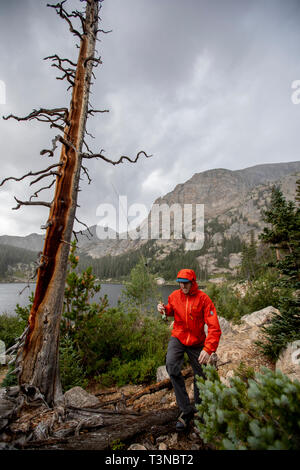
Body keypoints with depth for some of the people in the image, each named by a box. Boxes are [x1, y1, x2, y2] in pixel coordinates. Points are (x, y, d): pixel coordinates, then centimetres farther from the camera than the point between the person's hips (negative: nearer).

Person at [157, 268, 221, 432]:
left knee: (200, 377, 11)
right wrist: (164, 309, -7)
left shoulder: (203, 299, -17)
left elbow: (214, 327, -20)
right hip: (178, 338, 2)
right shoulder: (174, 296, -6)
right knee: (171, 366, -23)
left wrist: (208, 349, -30)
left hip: (197, 342, -1)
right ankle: (186, 410, -8)